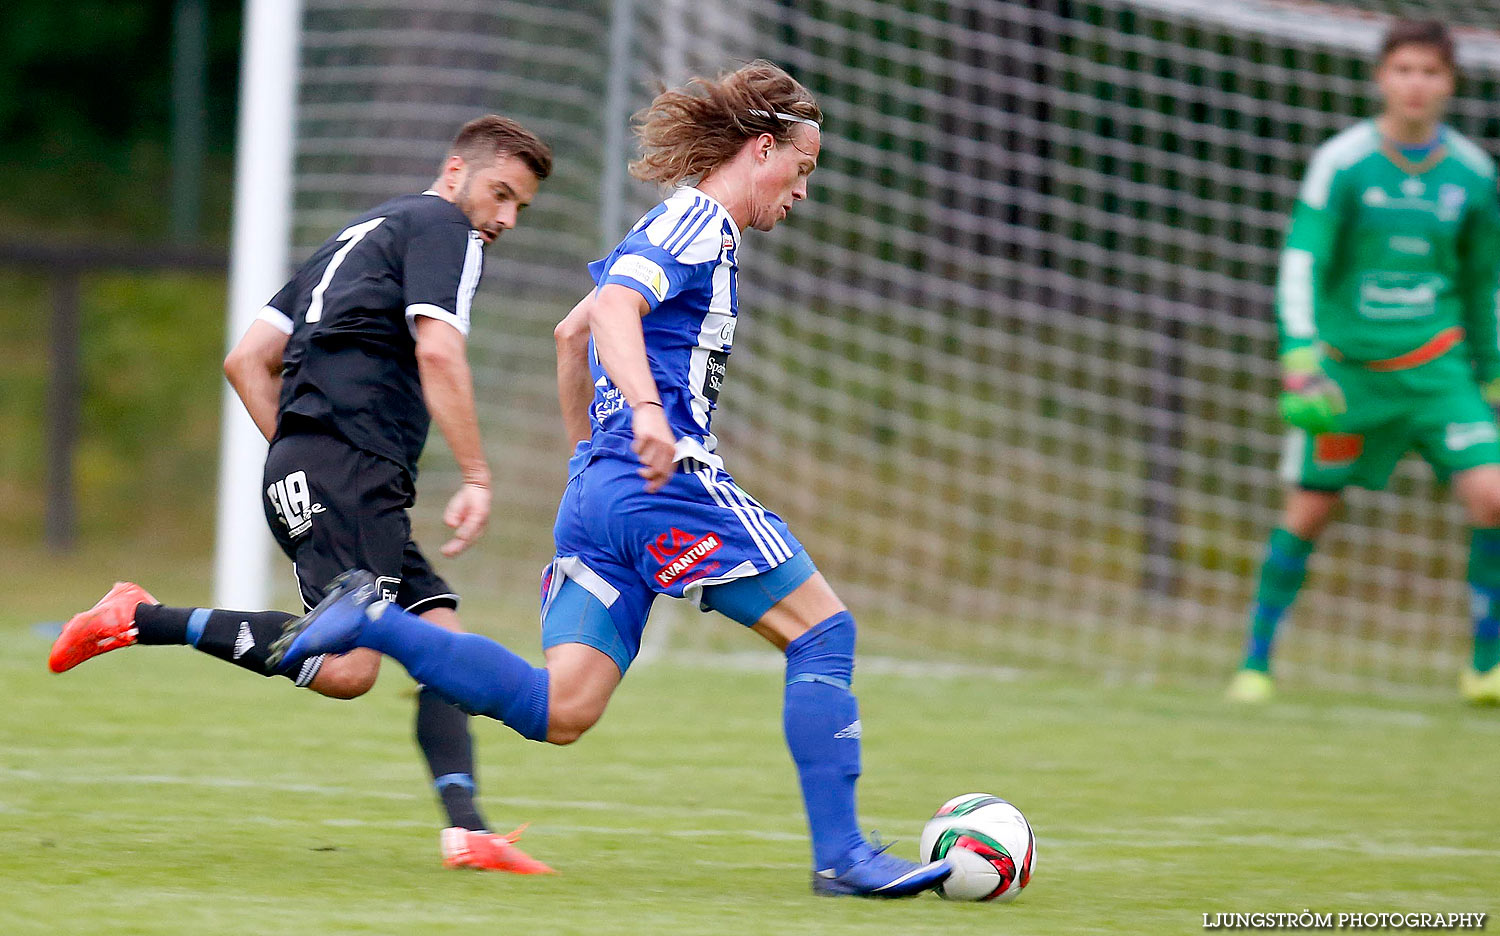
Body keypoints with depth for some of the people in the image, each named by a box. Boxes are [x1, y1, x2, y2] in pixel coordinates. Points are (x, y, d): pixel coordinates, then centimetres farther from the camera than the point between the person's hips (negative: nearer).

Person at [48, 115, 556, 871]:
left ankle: (466, 830, -11)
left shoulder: (357, 236, 28)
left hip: (302, 469, 10)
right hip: (345, 466, -10)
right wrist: (476, 478, -13)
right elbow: (438, 353, -14)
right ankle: (141, 620, -16)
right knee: (347, 667, -21)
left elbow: (247, 360, 24)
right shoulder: (442, 228, 3)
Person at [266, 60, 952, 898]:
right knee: (824, 630, -3)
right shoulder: (700, 223, -4)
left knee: (558, 712, -3)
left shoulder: (678, 227, 25)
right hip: (668, 481, -9)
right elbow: (613, 307, -22)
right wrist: (648, 410, -38)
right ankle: (841, 855, -7)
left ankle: (375, 620, -11)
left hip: (598, 483, 9)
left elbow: (572, 334, 34)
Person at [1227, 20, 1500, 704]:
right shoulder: (1342, 163, -9)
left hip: (1436, 366, 2)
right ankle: (1256, 661, 15)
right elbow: (1300, 263, -12)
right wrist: (1299, 358, -23)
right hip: (1348, 367, -2)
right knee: (1308, 513, 0)